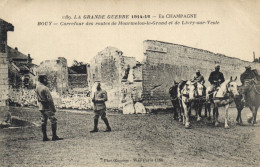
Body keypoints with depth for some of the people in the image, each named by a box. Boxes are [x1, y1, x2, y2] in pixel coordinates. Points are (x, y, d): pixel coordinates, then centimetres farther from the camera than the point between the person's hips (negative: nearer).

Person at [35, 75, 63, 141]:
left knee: (43, 122, 10)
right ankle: (54, 136, -1)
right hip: (47, 107, -8)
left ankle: (44, 137, 13)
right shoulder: (45, 88, -18)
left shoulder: (37, 88, 8)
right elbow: (49, 99, -18)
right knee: (53, 121, -2)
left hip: (41, 108, 8)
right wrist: (53, 108, -13)